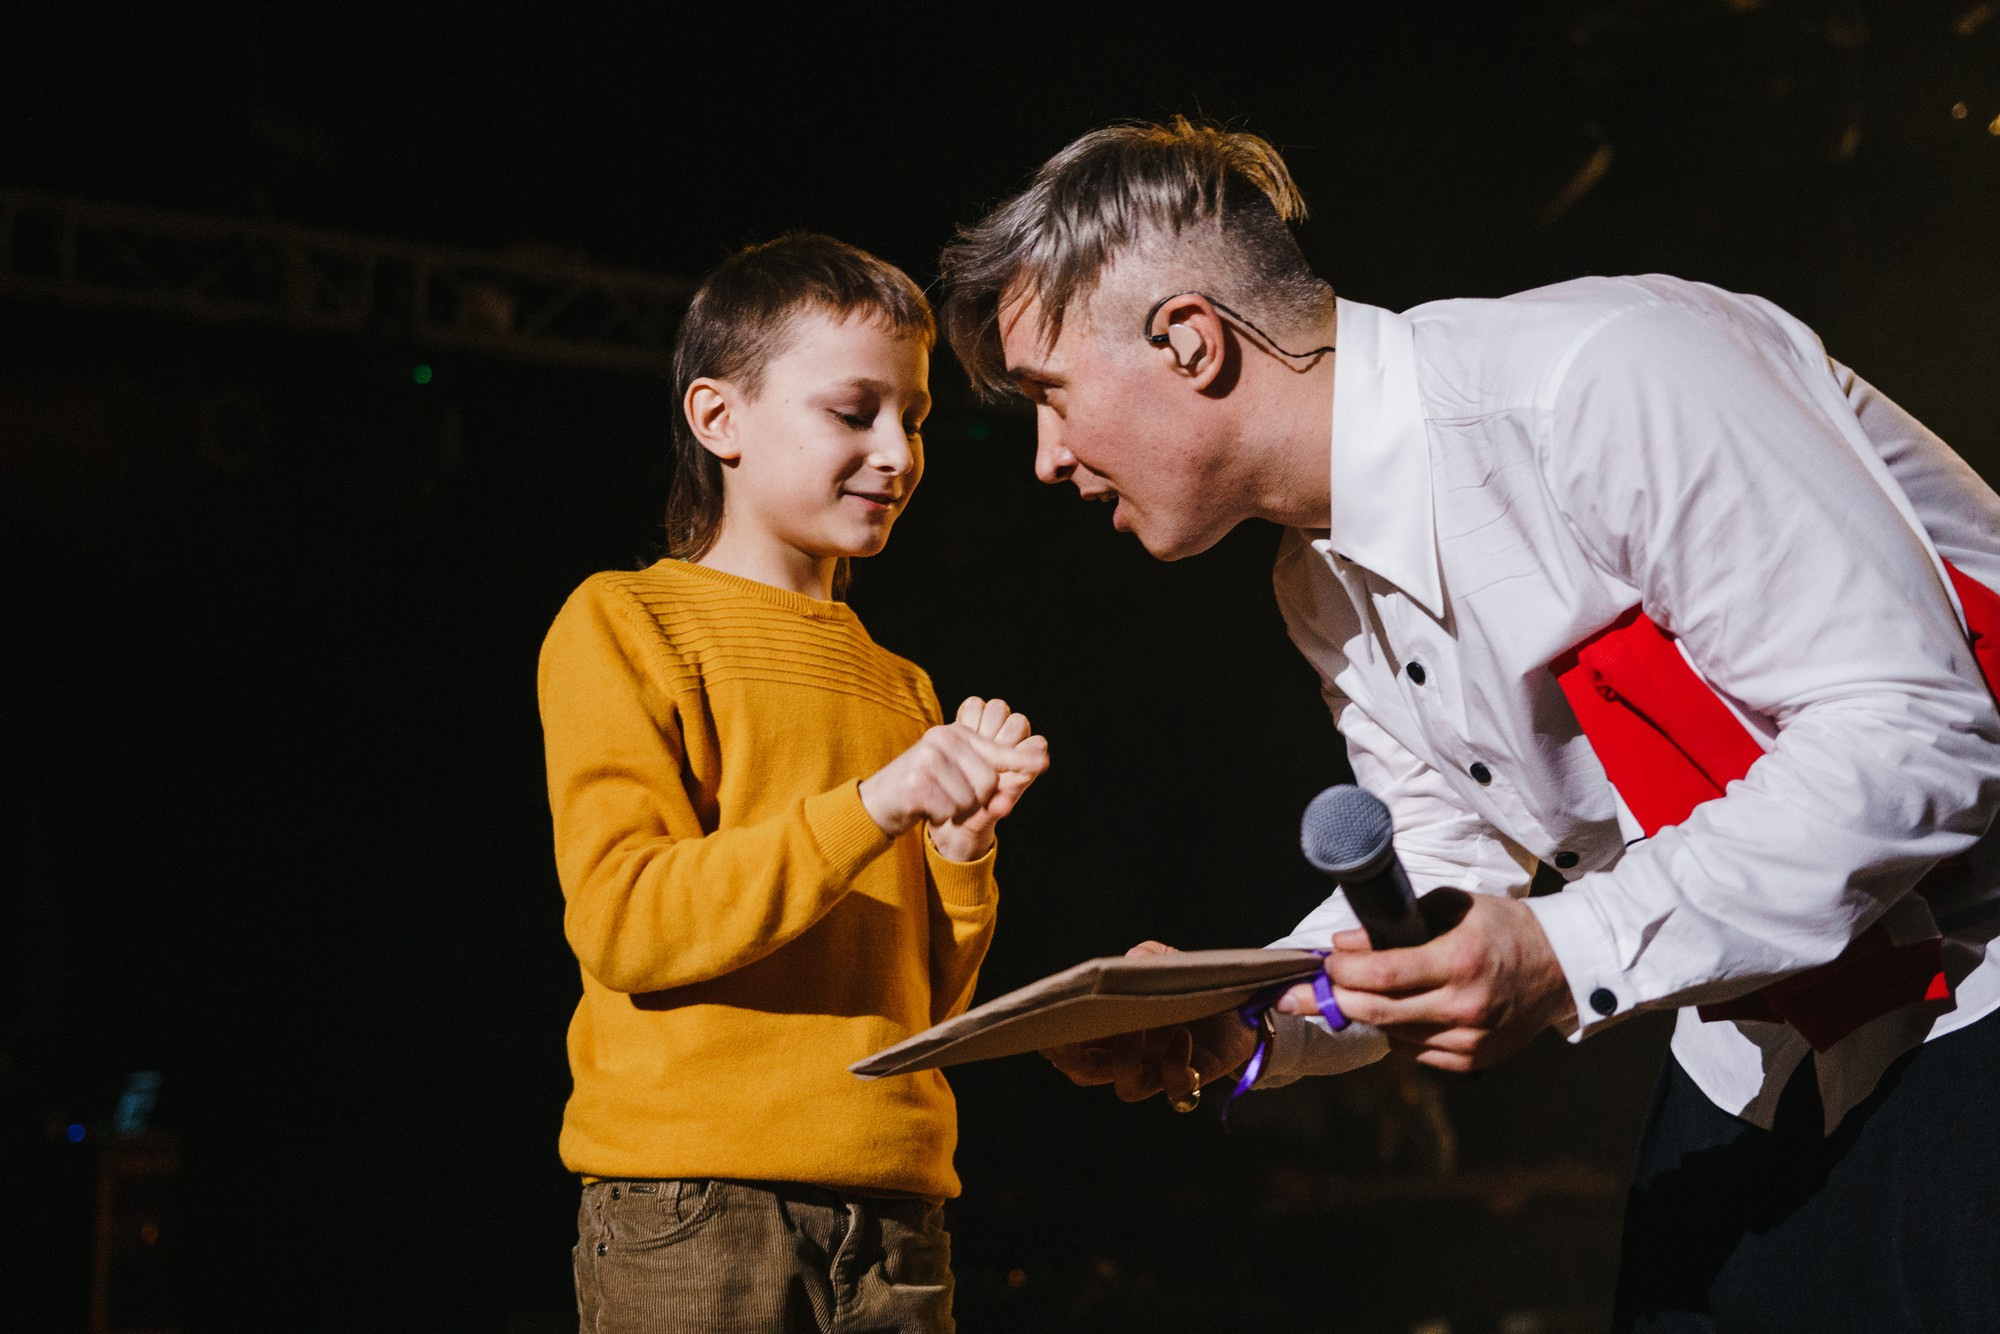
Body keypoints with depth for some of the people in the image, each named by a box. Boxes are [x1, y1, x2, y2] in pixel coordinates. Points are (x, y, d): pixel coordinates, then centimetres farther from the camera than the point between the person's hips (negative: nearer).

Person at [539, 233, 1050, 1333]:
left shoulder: (900, 688, 19)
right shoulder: (625, 625, 2)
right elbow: (621, 923, -11)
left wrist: (960, 844, -1)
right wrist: (871, 806, -17)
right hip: (695, 1200, -5)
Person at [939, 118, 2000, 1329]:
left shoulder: (1610, 378, -24)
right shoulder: (1326, 594, 5)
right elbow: (1449, 871, 11)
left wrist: (1569, 954, -30)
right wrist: (1234, 1020, -6)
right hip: (1767, 1054, 7)